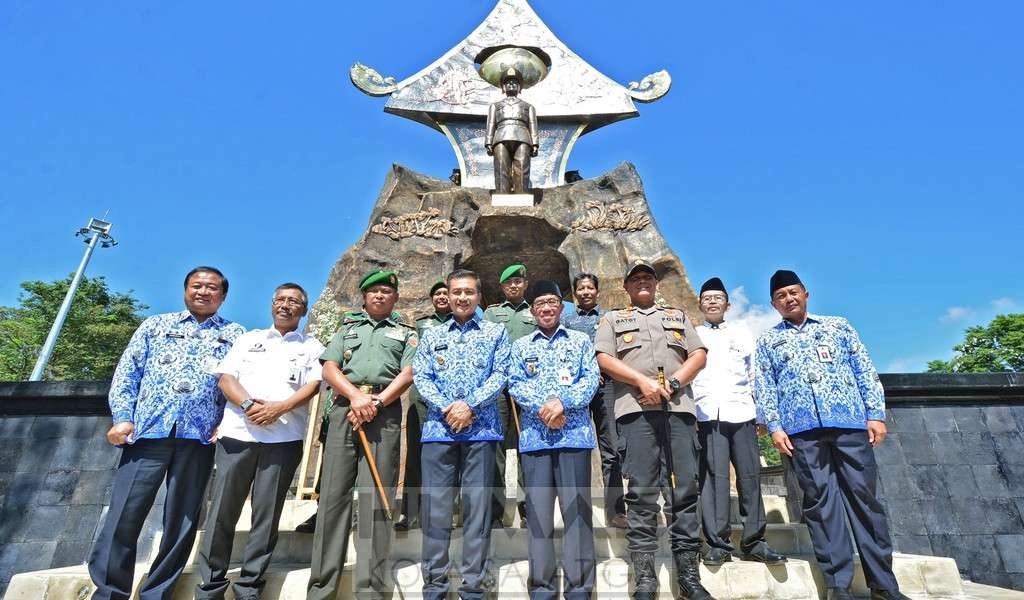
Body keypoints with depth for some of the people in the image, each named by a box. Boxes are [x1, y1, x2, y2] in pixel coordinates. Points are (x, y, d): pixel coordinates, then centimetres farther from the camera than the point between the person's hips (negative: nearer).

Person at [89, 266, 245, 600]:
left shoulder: (234, 335, 13)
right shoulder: (155, 325, 17)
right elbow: (127, 373, 11)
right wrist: (123, 417, -2)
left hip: (199, 438, -1)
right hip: (148, 431, 1)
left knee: (182, 522, 5)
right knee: (123, 516, 0)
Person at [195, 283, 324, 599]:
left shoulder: (312, 346, 12)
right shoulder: (248, 339, 18)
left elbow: (313, 384, -1)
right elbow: (226, 377, 7)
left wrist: (279, 408, -16)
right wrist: (247, 404, -12)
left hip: (284, 437, -1)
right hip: (237, 431, 2)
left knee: (267, 512, 4)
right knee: (222, 510, 4)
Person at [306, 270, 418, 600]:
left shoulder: (406, 333, 16)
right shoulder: (347, 327, 21)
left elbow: (407, 374, 2)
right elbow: (329, 369, 8)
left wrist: (376, 403, -12)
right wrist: (355, 395, -10)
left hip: (385, 413, -1)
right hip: (344, 409, 2)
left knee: (376, 496, -3)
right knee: (333, 493, 0)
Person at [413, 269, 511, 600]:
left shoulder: (496, 332, 9)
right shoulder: (432, 335, 14)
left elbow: (500, 375, 0)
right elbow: (420, 377, 5)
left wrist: (470, 405, -12)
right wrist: (446, 409, -10)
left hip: (482, 429, -1)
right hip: (438, 428, 2)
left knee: (478, 505, 3)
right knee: (435, 505, 4)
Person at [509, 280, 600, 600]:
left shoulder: (581, 340, 12)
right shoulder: (521, 346, 14)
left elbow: (591, 379, 1)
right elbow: (515, 385, 2)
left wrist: (562, 402, -15)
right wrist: (543, 408, -14)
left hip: (574, 432, -1)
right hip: (534, 435, 1)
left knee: (576, 507, 1)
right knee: (538, 509, 5)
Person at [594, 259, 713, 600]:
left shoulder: (678, 317, 25)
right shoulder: (612, 319, 17)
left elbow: (699, 354, 13)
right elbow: (605, 360, 3)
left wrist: (673, 383, -4)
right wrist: (643, 382, -11)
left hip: (679, 407, 3)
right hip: (636, 408, -2)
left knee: (684, 488, 1)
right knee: (642, 492, -3)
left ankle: (688, 573, 11)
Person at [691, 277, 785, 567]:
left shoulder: (742, 333, 17)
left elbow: (755, 374, 15)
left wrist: (763, 412, 8)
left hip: (741, 412, 2)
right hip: (707, 414, -1)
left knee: (750, 475, 1)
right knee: (713, 476, -5)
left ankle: (754, 541, 12)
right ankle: (717, 543, 1)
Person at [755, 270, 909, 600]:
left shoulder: (838, 325, 17)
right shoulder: (768, 340, 15)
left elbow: (865, 371, 12)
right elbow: (764, 387, 8)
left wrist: (876, 413, 2)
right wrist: (774, 426, -3)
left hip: (850, 421, 1)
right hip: (802, 428, 0)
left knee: (864, 496, 1)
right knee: (820, 502, 0)